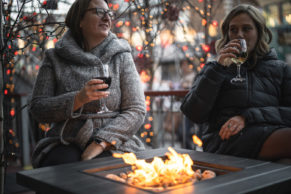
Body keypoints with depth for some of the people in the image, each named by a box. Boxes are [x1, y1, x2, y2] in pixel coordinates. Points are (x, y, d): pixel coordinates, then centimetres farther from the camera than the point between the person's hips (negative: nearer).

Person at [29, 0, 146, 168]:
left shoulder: (121, 57, 6)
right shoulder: (56, 58, 6)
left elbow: (136, 111, -2)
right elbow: (38, 109, 1)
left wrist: (100, 143, -14)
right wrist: (78, 99, -17)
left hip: (111, 143, 0)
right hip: (66, 144, 1)